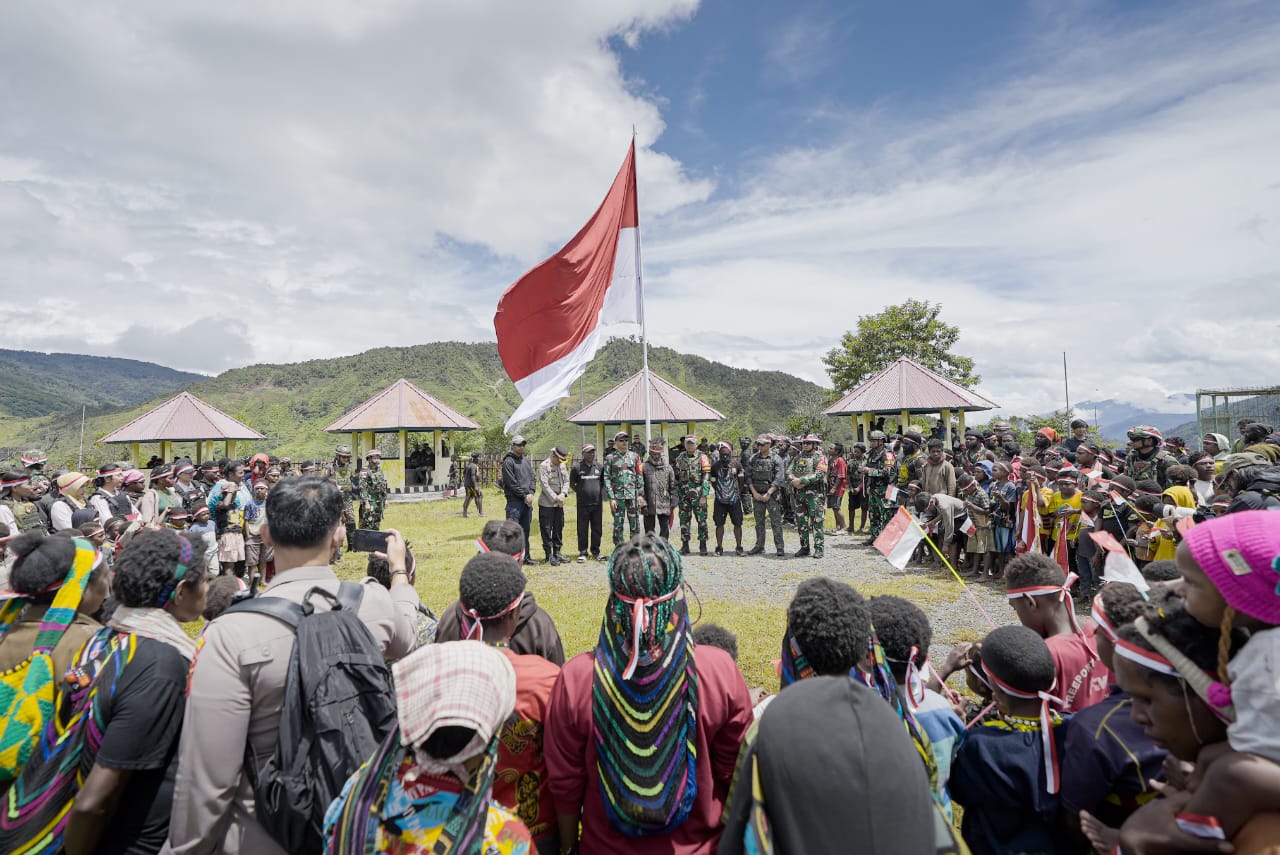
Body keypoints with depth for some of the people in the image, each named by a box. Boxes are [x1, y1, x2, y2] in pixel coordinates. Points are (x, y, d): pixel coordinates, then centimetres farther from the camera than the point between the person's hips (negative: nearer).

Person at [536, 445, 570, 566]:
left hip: (559, 503, 7)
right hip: (546, 503, -7)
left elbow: (566, 481, 11)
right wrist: (555, 498, -15)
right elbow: (544, 485, -15)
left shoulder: (563, 466, 11)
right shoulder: (544, 466, -10)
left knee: (559, 528, 12)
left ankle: (557, 552, 23)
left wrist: (563, 494, -8)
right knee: (546, 529, -1)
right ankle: (549, 555, 7)